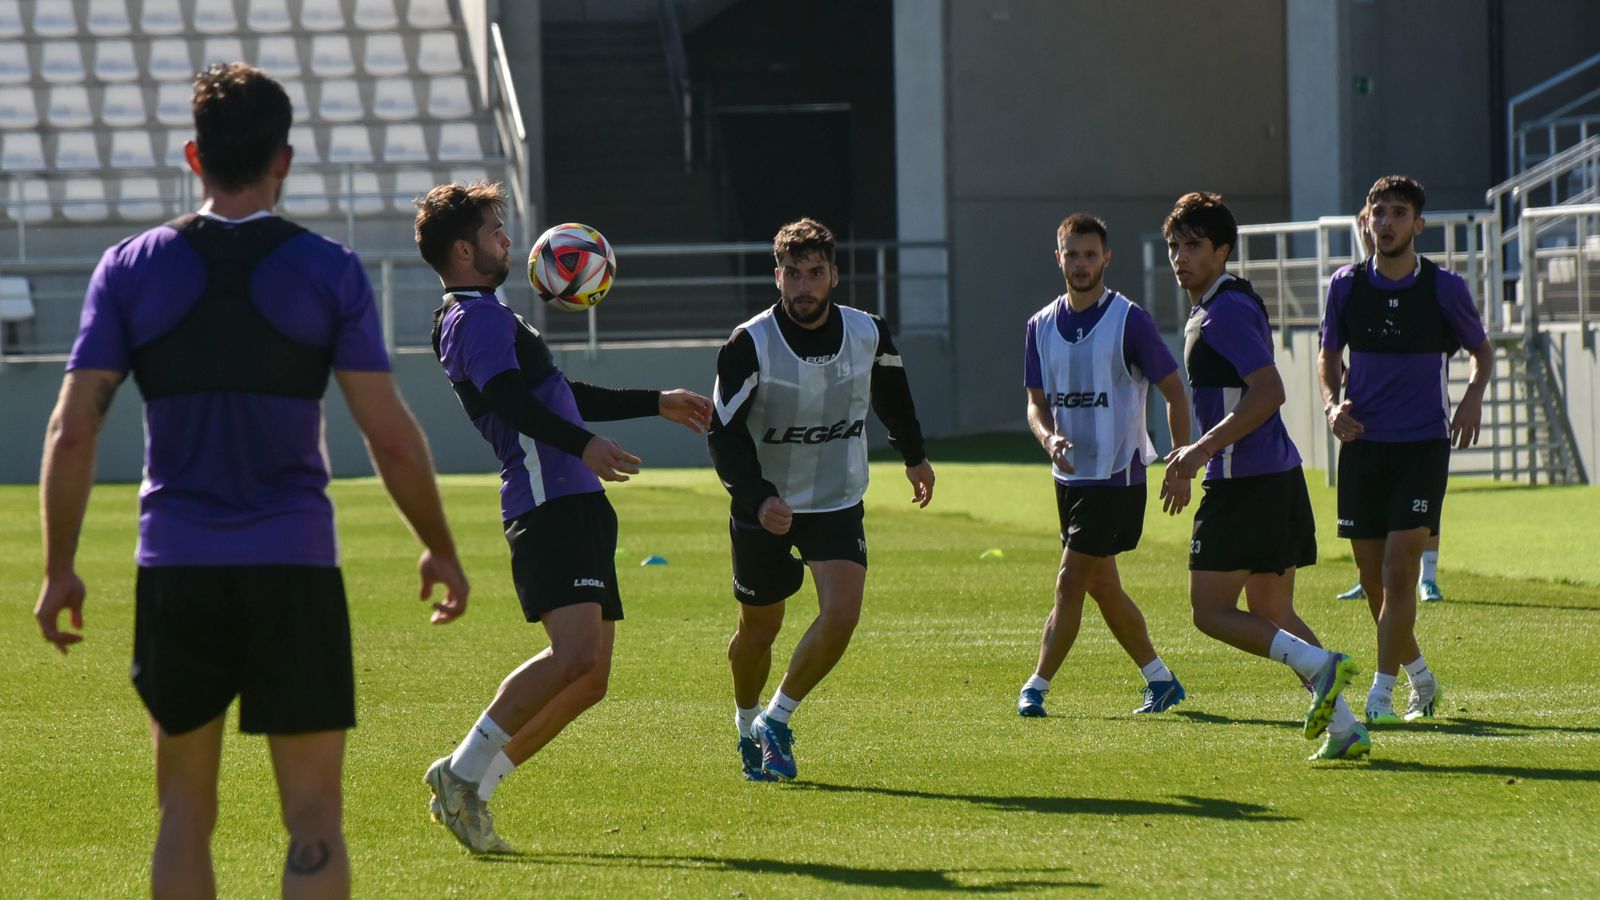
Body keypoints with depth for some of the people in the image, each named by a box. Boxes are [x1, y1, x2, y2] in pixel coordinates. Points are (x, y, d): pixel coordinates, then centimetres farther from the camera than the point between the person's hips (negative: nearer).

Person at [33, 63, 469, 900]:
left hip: (175, 572, 2)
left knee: (184, 815, 13)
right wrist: (440, 549, 10)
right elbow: (391, 438, -4)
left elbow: (71, 431, -3)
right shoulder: (328, 271, -2)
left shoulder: (130, 269, 2)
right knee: (312, 822, 0)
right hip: (294, 572, -2)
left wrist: (59, 569, 7)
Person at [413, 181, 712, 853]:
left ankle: (467, 790, 6)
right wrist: (583, 445, -36)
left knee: (589, 678, 4)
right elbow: (509, 399, -23)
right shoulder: (479, 317, -6)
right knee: (575, 654, -23)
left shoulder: (483, 316, 28)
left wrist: (657, 405, 41)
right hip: (550, 505, -11)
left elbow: (562, 395, 37)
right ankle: (463, 772, -17)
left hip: (578, 508, 11)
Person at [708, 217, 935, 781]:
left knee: (842, 612, -19)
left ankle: (776, 721, -3)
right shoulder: (749, 345, -18)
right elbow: (725, 435, -18)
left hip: (838, 503, 2)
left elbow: (891, 392, 17)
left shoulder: (867, 334, -6)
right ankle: (748, 729, 36)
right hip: (763, 507, -2)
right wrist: (758, 499, -33)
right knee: (759, 630, 9)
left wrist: (914, 455, 31)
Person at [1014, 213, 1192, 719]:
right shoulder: (1042, 325, 7)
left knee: (1070, 582, -10)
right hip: (1069, 475, 7)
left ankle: (1035, 689, -6)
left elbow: (1174, 392, -6)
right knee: (1101, 585, 13)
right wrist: (1049, 438, -12)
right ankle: (1161, 681, 24)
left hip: (1116, 474, -7)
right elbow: (1037, 402, 11)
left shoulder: (1128, 320, -10)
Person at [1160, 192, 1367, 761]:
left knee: (1210, 611, -6)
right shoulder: (1211, 309, 18)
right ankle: (1345, 728, 8)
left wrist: (1204, 449, -21)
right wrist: (1196, 456, 27)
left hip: (1245, 482, -10)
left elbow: (1269, 391, -22)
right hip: (1278, 476, 10)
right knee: (1272, 615, 13)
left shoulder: (1225, 312, -13)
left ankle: (1319, 665, -15)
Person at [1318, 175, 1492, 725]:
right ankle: (1421, 679, 27)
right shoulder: (1346, 286, 3)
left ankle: (1381, 694, -11)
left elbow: (1482, 351, 11)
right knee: (1373, 577, 6)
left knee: (1399, 569, -14)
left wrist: (1473, 399, -8)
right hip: (1362, 443, 3)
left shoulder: (1444, 288, -3)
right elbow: (1328, 355, 16)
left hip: (1423, 446, -3)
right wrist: (1332, 405, -2)